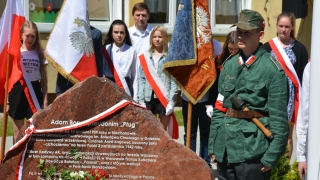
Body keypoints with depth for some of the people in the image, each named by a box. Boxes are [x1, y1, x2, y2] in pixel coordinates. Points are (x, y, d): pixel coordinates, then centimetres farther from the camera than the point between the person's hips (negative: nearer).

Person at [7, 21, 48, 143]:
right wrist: (6, 98, -4)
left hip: (34, 91, 1)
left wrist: (45, 99, 2)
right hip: (18, 91, -1)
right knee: (18, 132, 7)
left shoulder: (40, 54, 4)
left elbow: (43, 78, 7)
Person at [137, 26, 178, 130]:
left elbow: (174, 81, -4)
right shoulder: (146, 57, 8)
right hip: (149, 98, 3)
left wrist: (172, 101, -10)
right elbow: (141, 79, 7)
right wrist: (141, 100, 0)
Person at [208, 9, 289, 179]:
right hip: (225, 150, 6)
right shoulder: (229, 65, 9)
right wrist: (213, 145, 11)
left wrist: (271, 156, -13)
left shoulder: (272, 69, -9)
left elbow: (278, 117, -11)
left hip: (253, 152, -6)